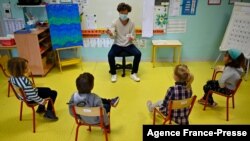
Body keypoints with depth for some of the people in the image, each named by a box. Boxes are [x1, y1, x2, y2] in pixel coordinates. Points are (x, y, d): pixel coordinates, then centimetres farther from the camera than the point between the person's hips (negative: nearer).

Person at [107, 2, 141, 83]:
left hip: (128, 45, 1)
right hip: (118, 44, -1)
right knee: (110, 55, -28)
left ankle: (133, 73, -5)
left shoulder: (131, 23, -4)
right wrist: (110, 34, -38)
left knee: (138, 54, -24)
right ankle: (113, 74, -5)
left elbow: (133, 36, -1)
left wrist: (131, 38, -26)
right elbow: (113, 36, -14)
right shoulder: (115, 23, -7)